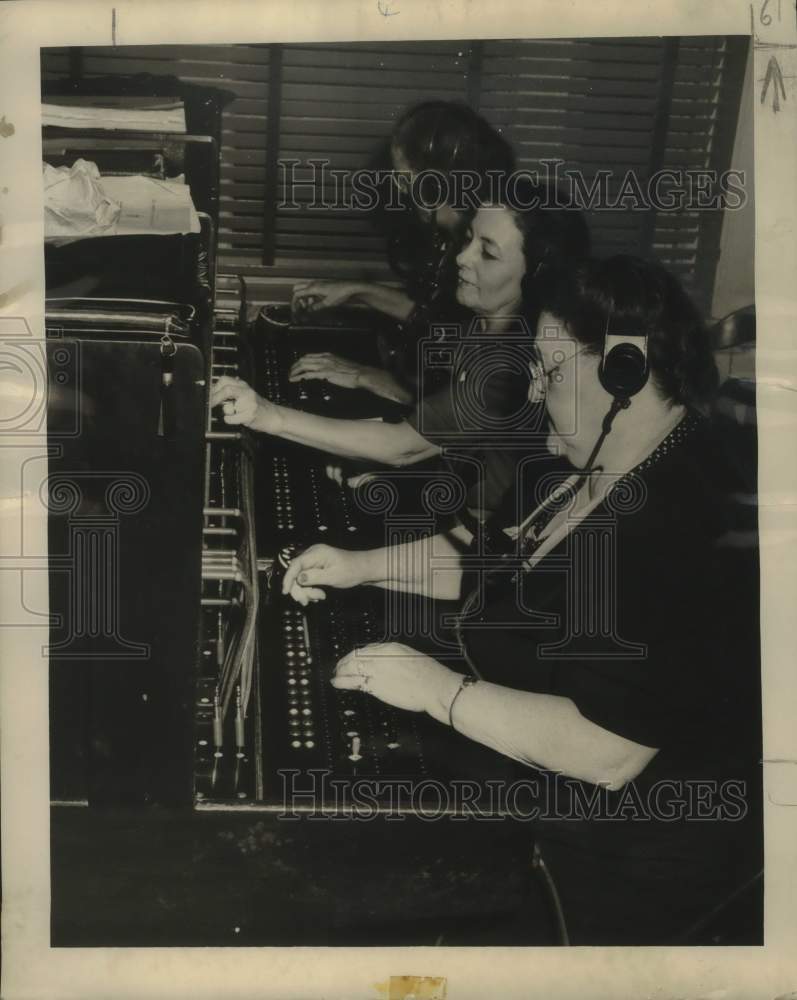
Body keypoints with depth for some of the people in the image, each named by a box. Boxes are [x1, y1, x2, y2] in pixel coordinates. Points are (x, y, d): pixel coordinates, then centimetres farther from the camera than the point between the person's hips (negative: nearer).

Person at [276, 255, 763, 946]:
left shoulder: (686, 532, -32)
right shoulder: (585, 473, 2)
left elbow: (604, 753, -35)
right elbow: (484, 557, 17)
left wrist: (439, 690, -27)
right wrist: (362, 566, 5)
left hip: (626, 861, -9)